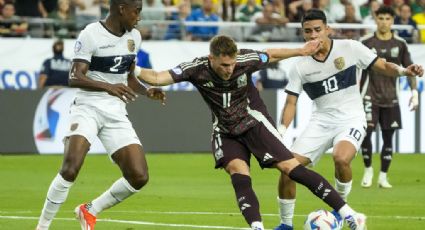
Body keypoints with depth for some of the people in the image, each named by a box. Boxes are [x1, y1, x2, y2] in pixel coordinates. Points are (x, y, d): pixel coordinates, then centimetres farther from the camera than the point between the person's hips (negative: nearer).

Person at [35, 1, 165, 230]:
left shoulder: (134, 37, 11)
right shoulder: (91, 35, -11)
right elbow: (74, 78, -19)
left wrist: (147, 91, 5)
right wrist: (108, 87, -34)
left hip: (116, 113, 6)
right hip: (88, 108, -6)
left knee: (139, 177, -5)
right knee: (71, 168, -26)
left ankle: (90, 211, 16)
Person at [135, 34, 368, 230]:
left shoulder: (245, 60, -19)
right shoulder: (196, 69, -20)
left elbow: (271, 55, 2)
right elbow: (159, 78, -28)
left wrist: (301, 51, 9)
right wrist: (134, 70, -45)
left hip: (253, 122, -2)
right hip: (225, 131, 2)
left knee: (289, 166, -12)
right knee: (238, 172, -26)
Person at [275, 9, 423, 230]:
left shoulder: (350, 48, -7)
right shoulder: (300, 66, 0)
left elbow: (383, 66, -1)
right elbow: (291, 103, 4)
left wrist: (403, 70, -21)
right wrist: (280, 133, -10)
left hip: (351, 119, -3)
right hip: (321, 120, 3)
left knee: (341, 158, -34)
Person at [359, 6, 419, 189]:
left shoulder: (400, 44, 4)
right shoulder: (366, 43, 0)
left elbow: (409, 69, 9)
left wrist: (414, 92, -1)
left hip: (391, 98, 2)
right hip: (370, 96, -2)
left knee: (388, 137, 3)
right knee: (366, 132, -14)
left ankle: (383, 177, 13)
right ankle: (368, 170, 7)